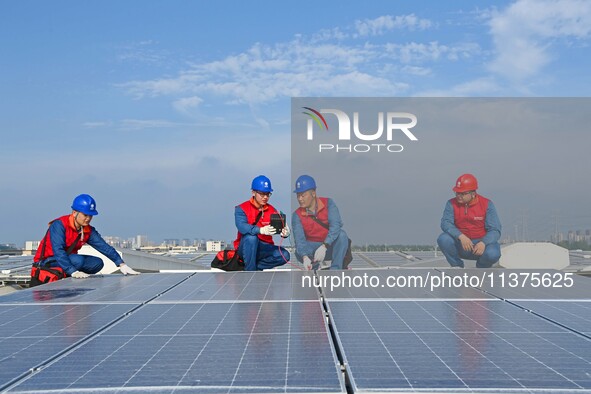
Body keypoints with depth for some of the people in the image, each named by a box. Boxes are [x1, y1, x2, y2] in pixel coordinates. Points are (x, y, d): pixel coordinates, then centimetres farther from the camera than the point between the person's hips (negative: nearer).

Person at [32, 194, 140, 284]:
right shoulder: (59, 225, -22)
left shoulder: (88, 230, -1)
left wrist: (122, 265, -22)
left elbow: (104, 247, -9)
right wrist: (73, 272, -44)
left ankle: (64, 276, -9)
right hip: (47, 262, -8)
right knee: (78, 260, -33)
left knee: (97, 263, -11)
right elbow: (58, 251, -33)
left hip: (68, 259, 8)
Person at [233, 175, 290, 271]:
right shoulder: (241, 209, -9)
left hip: (264, 248, 4)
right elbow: (242, 227, -28)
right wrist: (261, 230, -46)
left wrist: (285, 233, -37)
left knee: (284, 255, -20)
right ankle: (250, 271, -24)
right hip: (245, 248, -4)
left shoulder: (272, 210, 4)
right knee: (251, 237, -35)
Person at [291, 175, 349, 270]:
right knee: (299, 252, -31)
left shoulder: (328, 203, -10)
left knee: (342, 234, -31)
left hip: (331, 247, 0)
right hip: (313, 247, 0)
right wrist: (305, 257, -42)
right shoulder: (297, 215, -8)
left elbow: (336, 225, -26)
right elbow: (299, 239, -20)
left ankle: (335, 269, -29)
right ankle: (316, 266, -4)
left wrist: (324, 246, -41)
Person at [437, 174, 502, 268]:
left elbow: (495, 230, -12)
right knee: (443, 239, -27)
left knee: (492, 254, -34)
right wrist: (461, 236, -34)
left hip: (482, 242, -1)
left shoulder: (487, 204, -6)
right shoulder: (452, 204, -2)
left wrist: (483, 243, -32)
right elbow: (445, 223, -17)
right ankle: (457, 266, -1)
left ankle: (482, 268, 5)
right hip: (461, 245, 2)